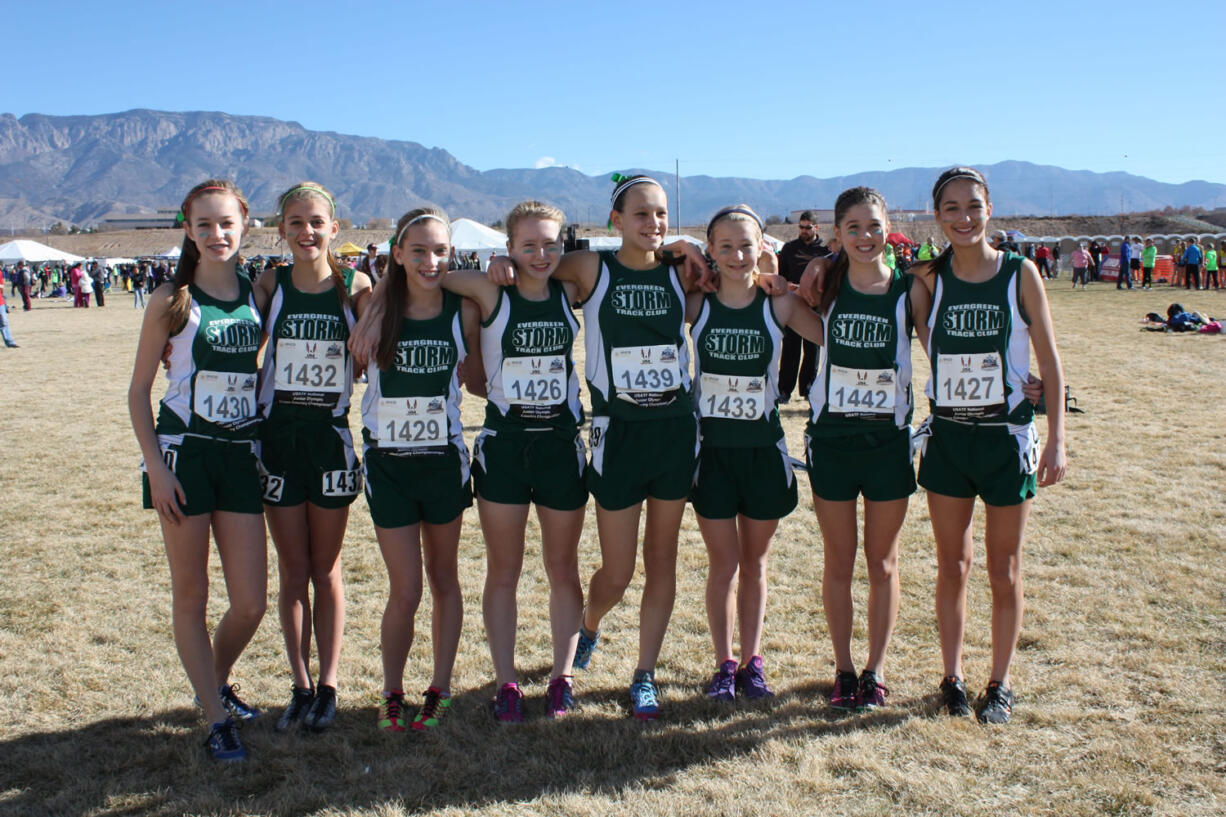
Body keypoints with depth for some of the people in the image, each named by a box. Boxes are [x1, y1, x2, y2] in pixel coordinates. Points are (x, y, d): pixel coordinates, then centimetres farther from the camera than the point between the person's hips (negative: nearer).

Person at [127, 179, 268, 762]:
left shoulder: (258, 295, 5)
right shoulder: (172, 300, -4)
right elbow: (139, 391, -1)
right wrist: (155, 466, -10)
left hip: (241, 454, 3)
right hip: (184, 453, -3)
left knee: (251, 602, 3)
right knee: (190, 597, 6)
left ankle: (217, 682, 33)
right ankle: (216, 718, 20)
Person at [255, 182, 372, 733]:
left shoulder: (356, 287, -2)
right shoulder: (270, 285, 1)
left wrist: (372, 297, -16)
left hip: (332, 437, -1)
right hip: (278, 438, 1)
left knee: (326, 569, 10)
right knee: (292, 572, 9)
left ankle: (328, 686, 21)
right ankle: (300, 687, 21)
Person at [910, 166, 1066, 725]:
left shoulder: (1020, 274, -6)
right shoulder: (929, 279, -1)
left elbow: (1049, 361, -3)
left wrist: (1056, 440, -8)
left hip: (1006, 438, -1)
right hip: (946, 438, 2)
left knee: (1004, 571, 9)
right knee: (952, 567, 11)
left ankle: (1000, 685, 24)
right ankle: (952, 678, 25)